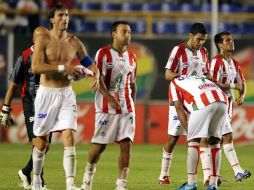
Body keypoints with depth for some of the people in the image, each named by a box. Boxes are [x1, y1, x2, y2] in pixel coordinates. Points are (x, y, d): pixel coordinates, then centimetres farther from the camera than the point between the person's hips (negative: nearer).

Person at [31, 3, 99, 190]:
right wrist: (63, 68, -23)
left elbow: (90, 64, 13)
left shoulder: (73, 42, 3)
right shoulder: (43, 37, -7)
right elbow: (36, 66, -18)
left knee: (69, 137, -12)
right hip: (46, 93, -2)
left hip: (66, 94, 2)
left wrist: (96, 76, -9)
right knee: (42, 140, 7)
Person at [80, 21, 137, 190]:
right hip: (106, 108, -4)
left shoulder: (132, 57, 13)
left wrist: (132, 104, 13)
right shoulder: (103, 53, -5)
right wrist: (110, 98, -26)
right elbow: (98, 79, -14)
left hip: (127, 109, 4)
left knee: (127, 144, -6)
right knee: (100, 145, 1)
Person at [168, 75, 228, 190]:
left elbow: (179, 107, 11)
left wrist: (188, 132, 10)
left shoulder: (174, 83, 25)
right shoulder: (199, 79, 41)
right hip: (222, 102, 6)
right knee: (214, 141, 18)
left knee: (193, 140, 7)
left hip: (204, 103, -6)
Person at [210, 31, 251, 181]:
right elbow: (213, 84, -21)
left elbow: (242, 83, 15)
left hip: (228, 103, 8)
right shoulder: (216, 62, -13)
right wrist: (233, 86, -17)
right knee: (228, 136, -14)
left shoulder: (234, 63, 13)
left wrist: (242, 96, -5)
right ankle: (237, 171, -20)